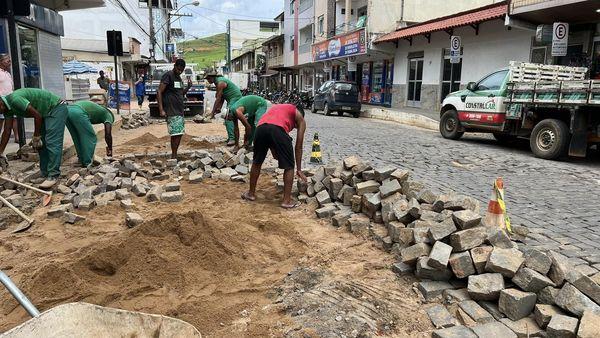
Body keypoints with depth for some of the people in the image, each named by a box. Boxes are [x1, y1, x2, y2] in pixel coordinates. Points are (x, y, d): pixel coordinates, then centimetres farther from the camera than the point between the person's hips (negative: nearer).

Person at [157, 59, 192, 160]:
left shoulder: (179, 78, 17)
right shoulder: (168, 75, -8)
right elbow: (159, 92, -13)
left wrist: (188, 87, 5)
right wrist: (161, 110, -20)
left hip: (179, 110, 9)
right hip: (172, 111, -9)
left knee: (180, 133, 7)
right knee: (175, 134, -11)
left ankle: (174, 155, 15)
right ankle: (173, 156, -5)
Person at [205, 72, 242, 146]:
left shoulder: (220, 83, -19)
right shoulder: (217, 82, 13)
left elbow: (218, 99, -20)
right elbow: (221, 97, 15)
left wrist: (212, 112, -17)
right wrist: (219, 108, 7)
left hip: (235, 98, -11)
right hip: (231, 99, 11)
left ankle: (232, 138, -24)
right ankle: (231, 137, 17)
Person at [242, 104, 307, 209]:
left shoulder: (276, 107, 42)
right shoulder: (299, 118, 28)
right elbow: (298, 147, 24)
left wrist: (277, 157, 48)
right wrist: (299, 169, 29)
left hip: (260, 127, 5)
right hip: (278, 129, -4)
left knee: (257, 162, 25)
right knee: (289, 166, 13)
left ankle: (251, 193, 38)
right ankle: (287, 201, 15)